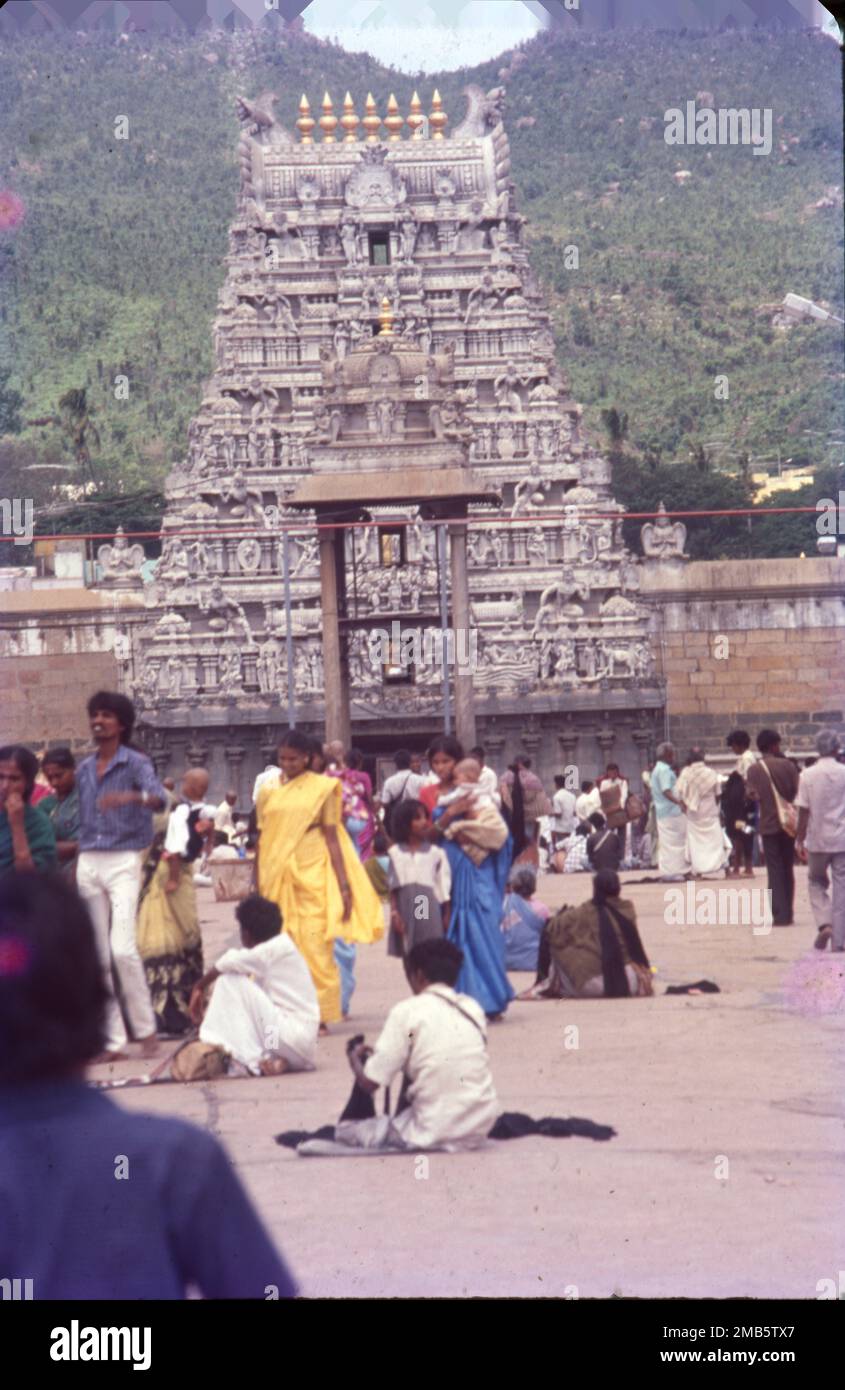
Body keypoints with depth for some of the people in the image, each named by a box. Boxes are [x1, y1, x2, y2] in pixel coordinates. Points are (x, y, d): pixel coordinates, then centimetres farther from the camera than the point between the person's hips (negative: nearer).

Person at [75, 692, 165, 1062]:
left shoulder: (135, 764, -3)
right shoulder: (84, 769, 15)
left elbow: (159, 798, -21)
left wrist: (130, 797, -41)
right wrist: (76, 868, 14)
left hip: (123, 861, -6)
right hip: (88, 863, 6)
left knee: (123, 948, -16)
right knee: (98, 956, 3)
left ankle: (145, 1028, -2)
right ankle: (112, 1039, 8)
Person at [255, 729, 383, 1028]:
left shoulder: (322, 788, 3)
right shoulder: (269, 792, 10)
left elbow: (332, 836, 1)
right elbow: (262, 840, 12)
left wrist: (344, 884, -4)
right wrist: (258, 886, 9)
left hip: (313, 875, -2)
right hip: (278, 877, 2)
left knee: (315, 946, -5)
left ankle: (318, 1015, 1)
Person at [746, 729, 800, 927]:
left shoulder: (753, 771, -3)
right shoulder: (787, 765, -5)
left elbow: (753, 795, -11)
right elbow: (798, 792, -6)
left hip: (768, 825, 0)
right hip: (789, 822, 0)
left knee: (775, 871, 2)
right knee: (788, 869, 13)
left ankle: (780, 915, -7)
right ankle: (788, 912, 16)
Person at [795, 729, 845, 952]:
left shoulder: (808, 775, -5)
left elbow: (804, 811, -5)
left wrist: (800, 840, 3)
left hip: (817, 839, 0)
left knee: (816, 882, 18)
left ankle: (824, 923, -4)